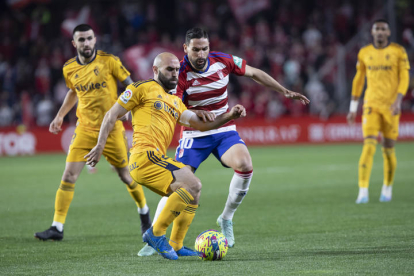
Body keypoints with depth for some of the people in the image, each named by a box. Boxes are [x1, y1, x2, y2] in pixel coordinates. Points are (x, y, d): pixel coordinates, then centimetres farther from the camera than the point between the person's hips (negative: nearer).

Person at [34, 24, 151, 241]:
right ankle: (57, 228, -6)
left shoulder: (109, 61, -9)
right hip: (84, 130, 2)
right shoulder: (69, 69, 2)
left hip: (112, 130, -2)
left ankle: (145, 215, 34)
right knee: (69, 176, -9)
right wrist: (60, 116, 18)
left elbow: (130, 86, -1)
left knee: (126, 175, 7)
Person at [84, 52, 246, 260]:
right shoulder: (143, 88, 4)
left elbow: (200, 124, 18)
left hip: (157, 160, 9)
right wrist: (100, 146, -4)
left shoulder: (175, 102, 26)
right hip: (144, 155, -9)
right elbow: (112, 115, 3)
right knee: (192, 184, -20)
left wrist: (229, 116, 6)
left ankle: (176, 246, 16)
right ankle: (156, 233, -15)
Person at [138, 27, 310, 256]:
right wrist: (197, 113, -43)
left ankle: (226, 220, -5)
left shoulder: (222, 61, -8)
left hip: (224, 131, 2)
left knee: (245, 165, -25)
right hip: (194, 135, -2)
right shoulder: (180, 73, -17)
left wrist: (285, 92, 7)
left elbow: (254, 73, 7)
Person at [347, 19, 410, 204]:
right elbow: (358, 80, 15)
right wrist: (353, 108, 14)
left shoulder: (398, 51, 1)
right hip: (371, 105, 1)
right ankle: (363, 192, -17)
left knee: (388, 149, 4)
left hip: (391, 106, -1)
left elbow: (404, 78, -2)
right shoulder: (364, 53, 7)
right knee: (369, 146, -13)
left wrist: (398, 100, -17)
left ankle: (387, 189, 23)